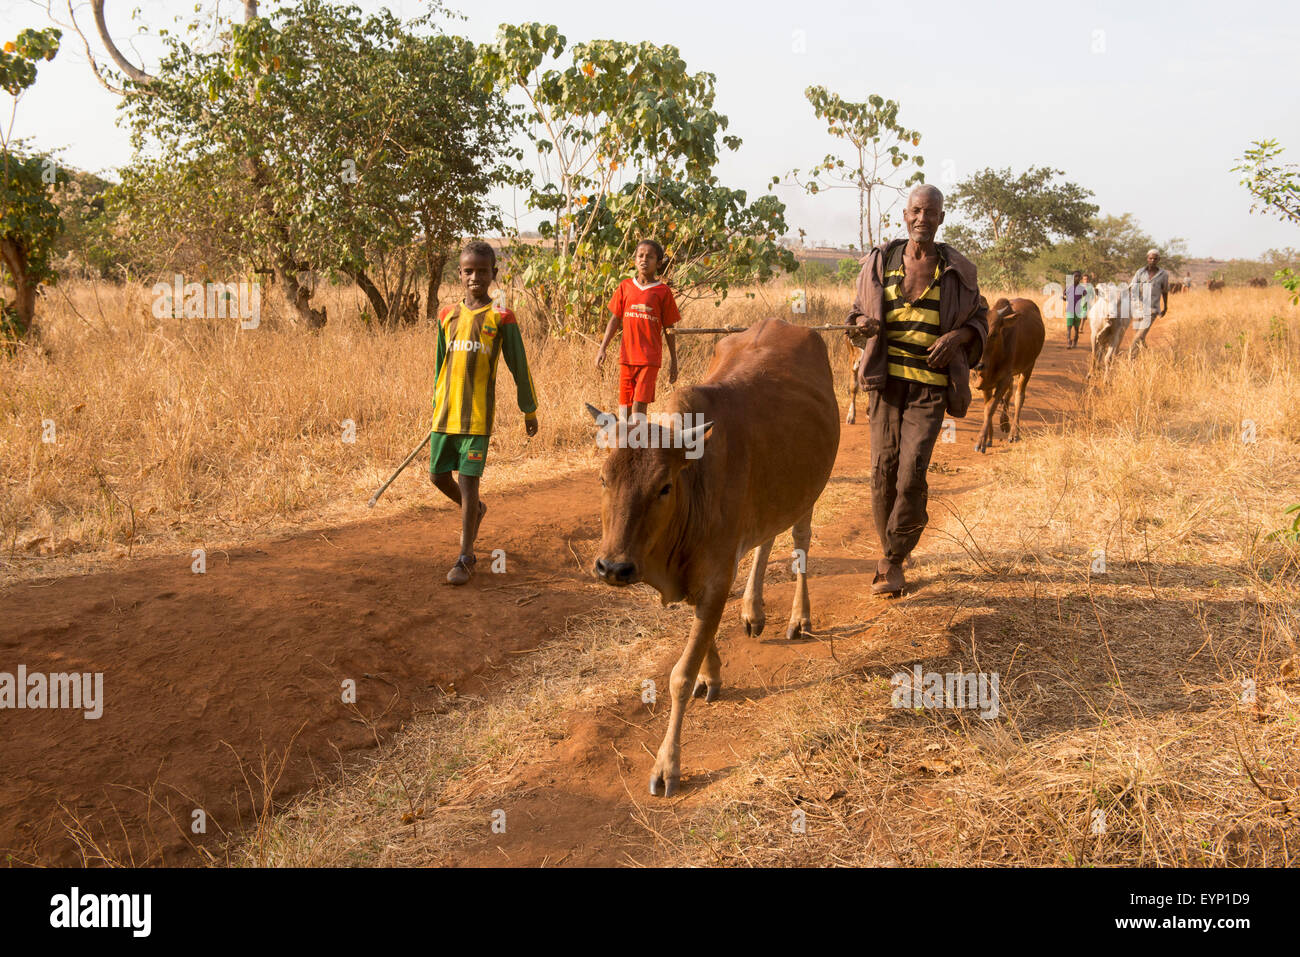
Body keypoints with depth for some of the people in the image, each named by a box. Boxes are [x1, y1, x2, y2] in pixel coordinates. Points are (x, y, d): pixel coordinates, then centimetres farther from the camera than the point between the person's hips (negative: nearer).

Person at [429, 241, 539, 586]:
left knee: (468, 481, -4)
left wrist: (529, 410, 7)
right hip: (445, 412, 5)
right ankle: (474, 510, 41)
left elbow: (519, 367, 2)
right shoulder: (448, 316, 8)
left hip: (477, 415, -5)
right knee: (438, 476, 11)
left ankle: (465, 557, 5)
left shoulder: (501, 319, -4)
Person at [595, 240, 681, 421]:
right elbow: (615, 320, 10)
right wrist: (602, 348, 3)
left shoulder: (663, 292, -1)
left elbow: (669, 328, 3)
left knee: (640, 403, -10)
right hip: (626, 356, 3)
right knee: (624, 404, 9)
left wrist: (673, 362, 5)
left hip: (650, 358, -3)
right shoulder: (625, 287, 6)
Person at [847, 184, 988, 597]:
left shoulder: (956, 269, 5)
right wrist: (863, 325, -8)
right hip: (886, 378, 2)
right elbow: (858, 314, 17)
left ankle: (890, 561, 4)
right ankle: (892, 558, 19)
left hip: (931, 384, -1)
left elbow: (979, 318, 15)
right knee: (883, 469, 0)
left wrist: (956, 336, -7)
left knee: (912, 473, -13)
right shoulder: (881, 261, 7)